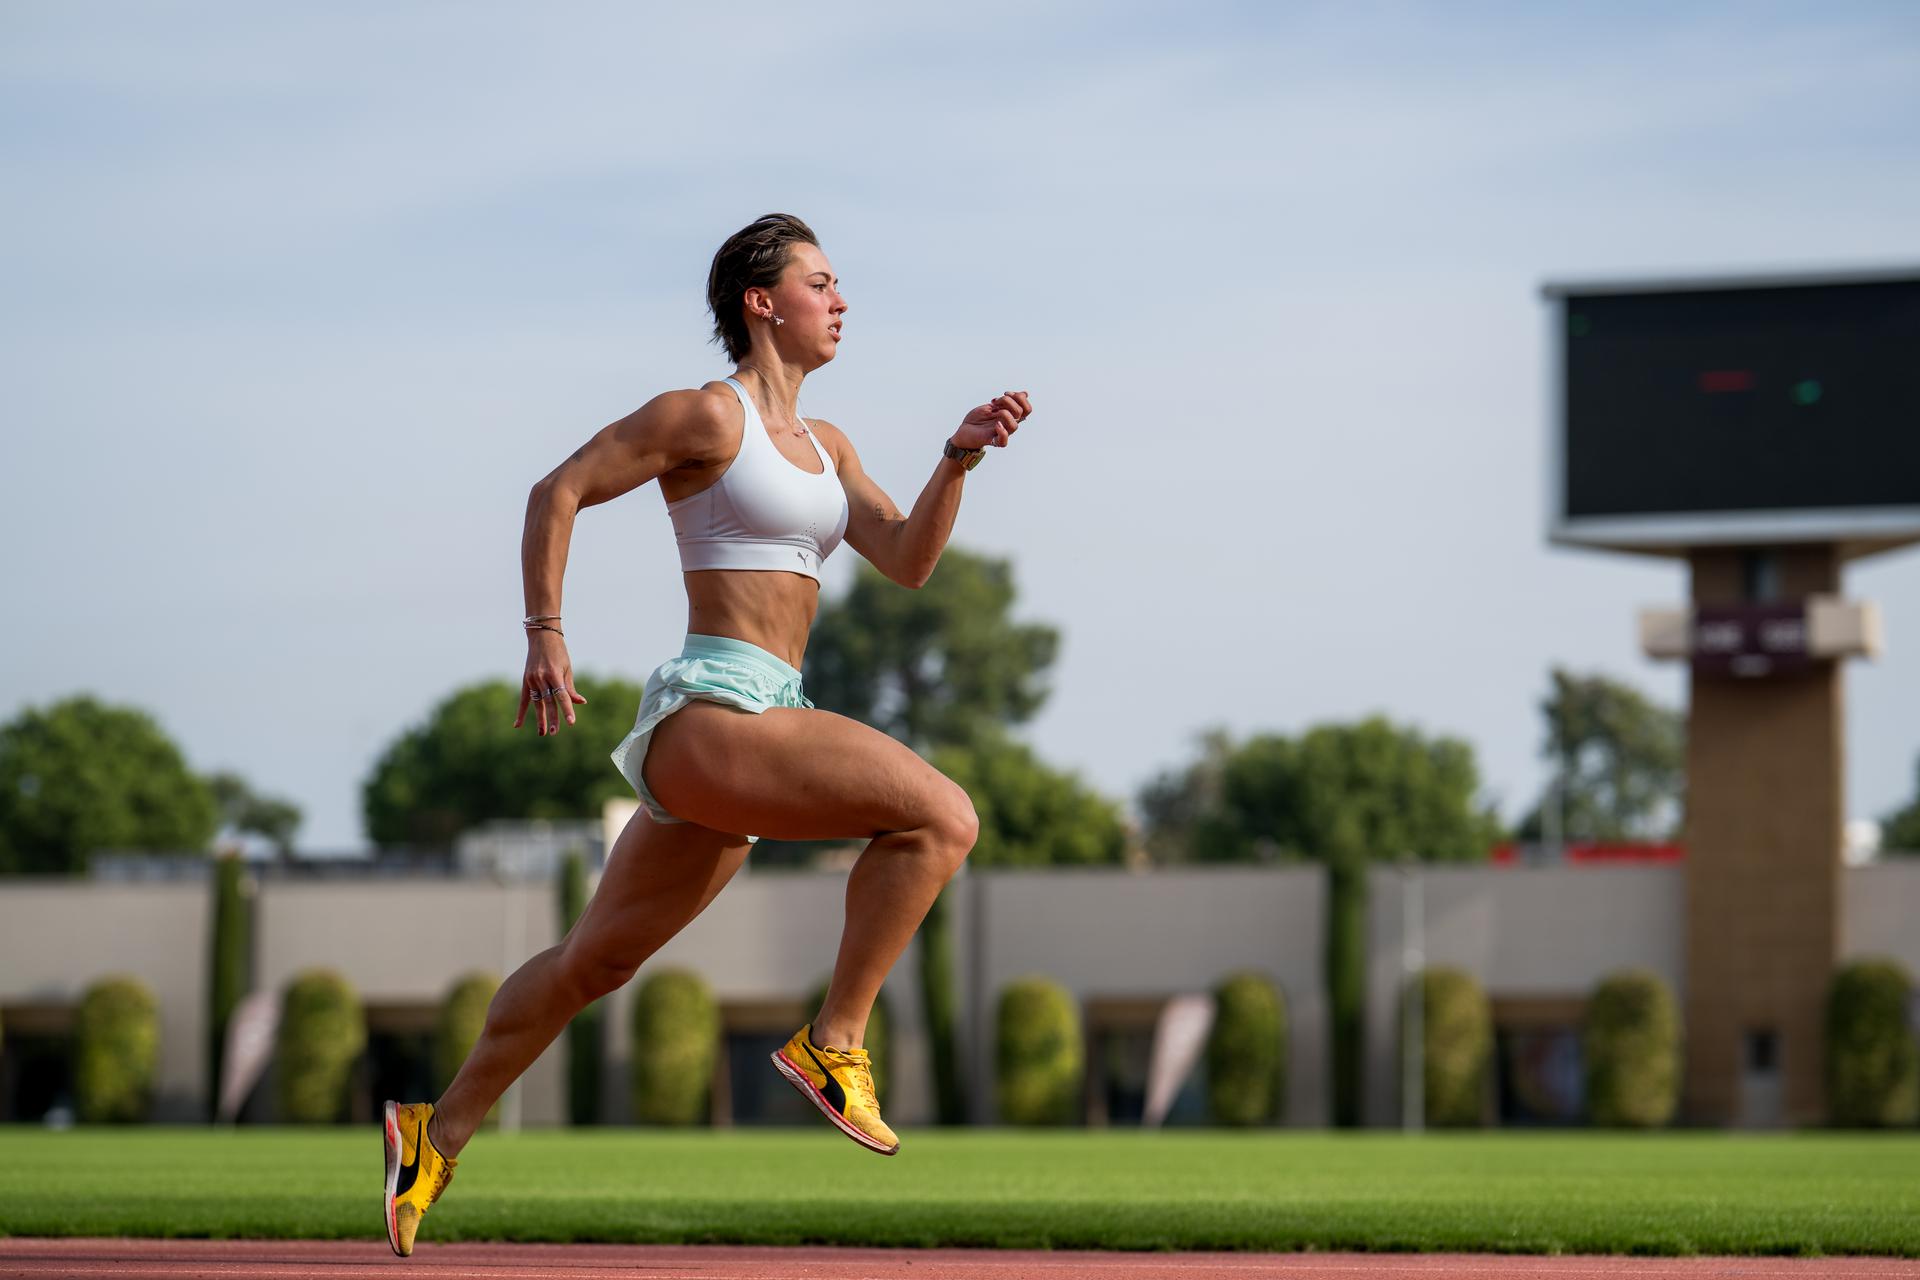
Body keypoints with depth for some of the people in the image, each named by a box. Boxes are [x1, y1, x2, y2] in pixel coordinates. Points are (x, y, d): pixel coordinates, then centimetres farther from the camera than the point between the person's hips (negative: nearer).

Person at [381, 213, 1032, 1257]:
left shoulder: (822, 445, 19)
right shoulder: (706, 416, -4)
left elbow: (907, 560, 11)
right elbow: (558, 492, -2)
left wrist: (959, 458, -3)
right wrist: (545, 636, -6)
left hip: (754, 728, 9)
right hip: (711, 710, -9)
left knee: (594, 961, 16)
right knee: (940, 816, -22)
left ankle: (438, 1134, 26)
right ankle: (833, 1043, -16)